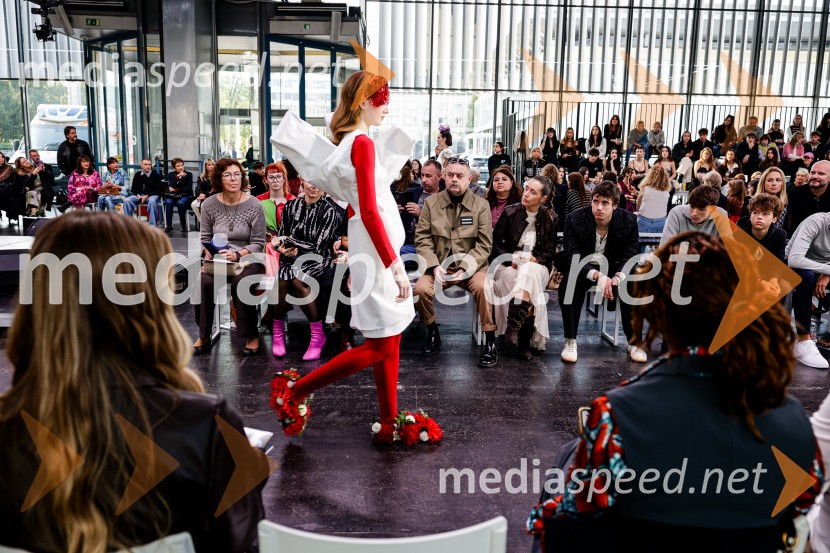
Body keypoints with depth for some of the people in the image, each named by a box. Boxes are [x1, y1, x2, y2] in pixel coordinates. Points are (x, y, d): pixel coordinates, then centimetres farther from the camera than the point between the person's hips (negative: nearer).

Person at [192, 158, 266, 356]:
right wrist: (208, 251, -13)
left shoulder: (254, 205, -5)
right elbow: (205, 238, 10)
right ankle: (204, 336, -10)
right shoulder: (209, 204, 3)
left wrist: (237, 255, -20)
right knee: (203, 282, -28)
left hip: (247, 258, -2)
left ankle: (252, 335, -13)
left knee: (241, 282, -33)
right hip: (217, 259, 3)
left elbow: (258, 243, -4)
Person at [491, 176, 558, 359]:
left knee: (528, 273, -38)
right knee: (529, 280, -35)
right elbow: (495, 243, 3)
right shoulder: (510, 212, 1)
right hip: (509, 264, 0)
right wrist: (511, 259, -14)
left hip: (536, 266, 0)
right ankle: (523, 341, -36)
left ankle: (513, 328, -48)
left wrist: (534, 259, -16)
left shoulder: (550, 218, 3)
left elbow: (550, 252, 4)